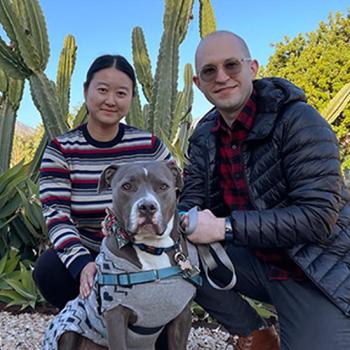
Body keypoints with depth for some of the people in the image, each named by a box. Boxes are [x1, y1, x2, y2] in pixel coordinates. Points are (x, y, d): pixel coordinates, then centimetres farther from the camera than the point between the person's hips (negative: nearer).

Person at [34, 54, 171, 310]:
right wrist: (82, 264, -33)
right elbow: (56, 215, -15)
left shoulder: (150, 145, -3)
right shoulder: (61, 150, -5)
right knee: (49, 270, -29)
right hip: (87, 256, 0)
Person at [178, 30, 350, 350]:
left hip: (320, 275, -5)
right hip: (259, 261, 5)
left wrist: (226, 227, -29)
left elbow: (319, 216, -26)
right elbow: (192, 203, -3)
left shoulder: (298, 120, -20)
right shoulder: (204, 136, -1)